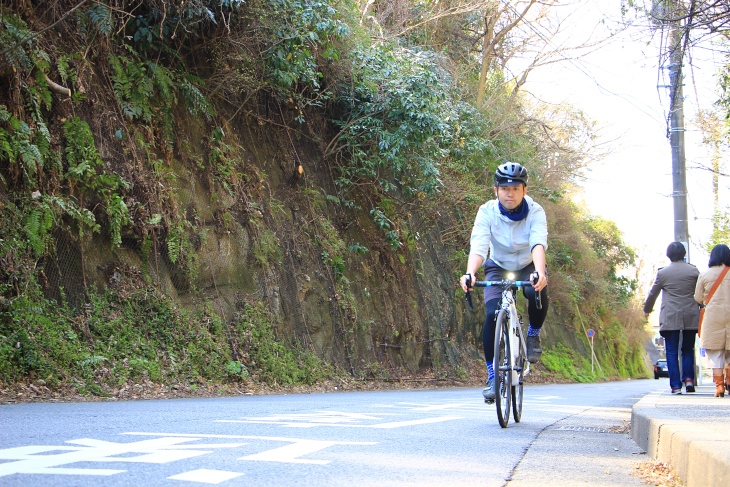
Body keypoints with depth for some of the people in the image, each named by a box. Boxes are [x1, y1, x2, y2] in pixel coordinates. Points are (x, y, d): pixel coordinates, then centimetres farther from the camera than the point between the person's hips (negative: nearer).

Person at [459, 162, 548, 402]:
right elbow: (478, 246, -34)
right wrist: (470, 273, -54)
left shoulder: (535, 212, -22)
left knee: (537, 292, -35)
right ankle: (492, 376, -10)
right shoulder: (487, 212, -21)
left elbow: (538, 244, -39)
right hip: (499, 268, 1)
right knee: (492, 315, -23)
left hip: (528, 267, 0)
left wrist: (540, 272, -59)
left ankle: (534, 334, -3)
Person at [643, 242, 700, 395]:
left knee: (672, 352, 1)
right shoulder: (693, 270, 3)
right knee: (688, 349, 14)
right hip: (691, 317, 2)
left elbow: (653, 294, 11)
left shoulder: (663, 273, 1)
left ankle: (676, 386, -5)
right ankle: (689, 378, -5)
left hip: (670, 318, -2)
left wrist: (647, 310, 28)